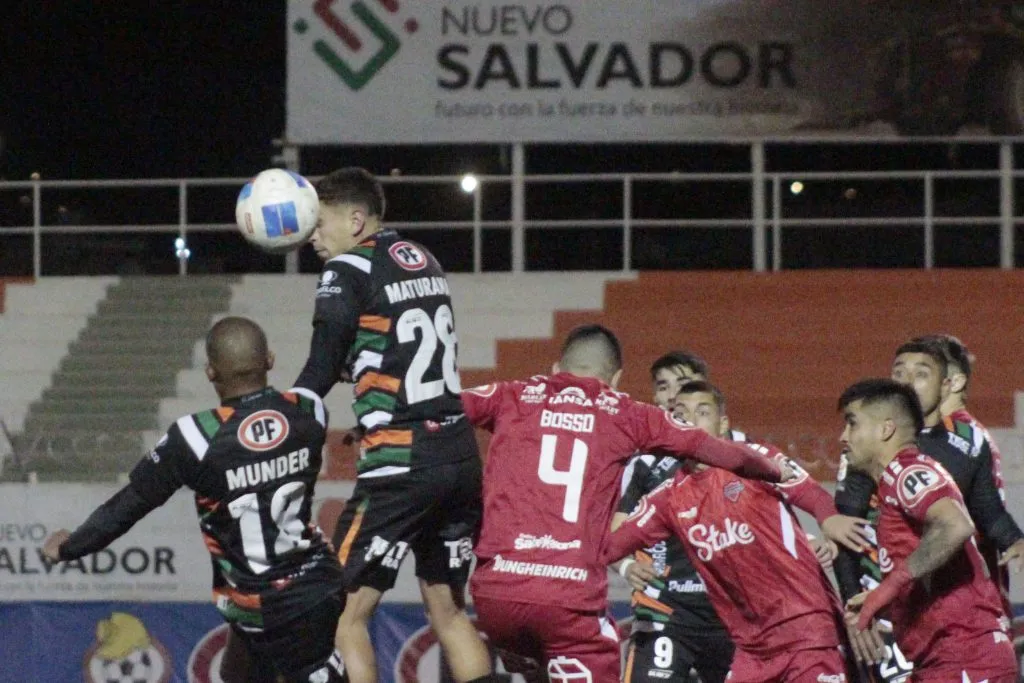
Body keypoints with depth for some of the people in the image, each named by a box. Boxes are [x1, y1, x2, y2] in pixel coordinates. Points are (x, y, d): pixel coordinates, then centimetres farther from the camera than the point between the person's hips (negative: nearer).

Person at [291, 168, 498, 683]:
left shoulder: (349, 271, -6)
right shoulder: (424, 261, 14)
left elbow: (319, 376, -5)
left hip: (401, 466, -8)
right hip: (460, 456, 8)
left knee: (344, 615, -3)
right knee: (449, 610, 17)